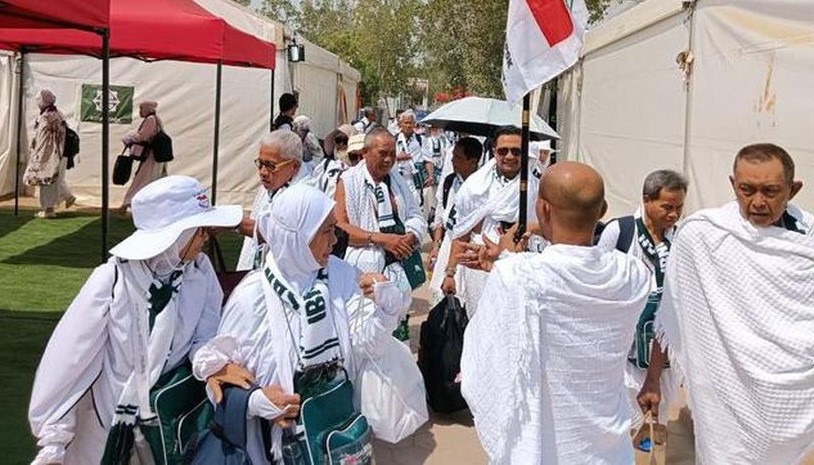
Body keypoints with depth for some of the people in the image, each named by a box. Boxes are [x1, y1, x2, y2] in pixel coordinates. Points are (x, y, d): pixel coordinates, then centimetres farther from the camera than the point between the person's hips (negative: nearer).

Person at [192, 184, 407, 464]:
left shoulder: (341, 275, -1)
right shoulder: (252, 297, -12)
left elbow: (363, 345, -5)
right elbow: (216, 364, -4)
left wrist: (385, 308, -22)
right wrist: (257, 401, -18)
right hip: (285, 430, -4)